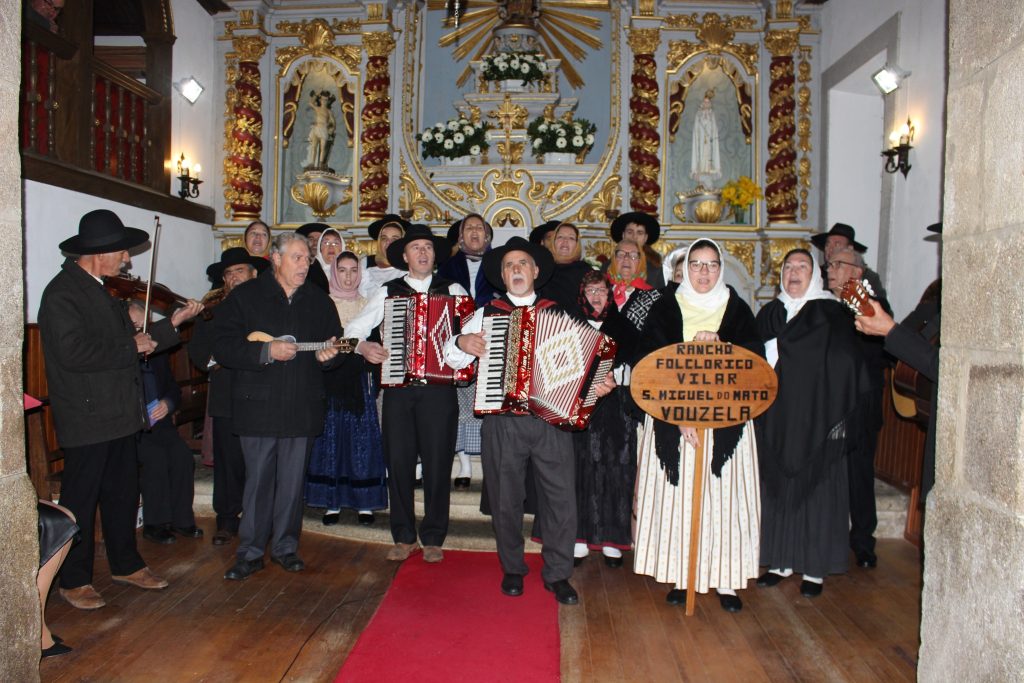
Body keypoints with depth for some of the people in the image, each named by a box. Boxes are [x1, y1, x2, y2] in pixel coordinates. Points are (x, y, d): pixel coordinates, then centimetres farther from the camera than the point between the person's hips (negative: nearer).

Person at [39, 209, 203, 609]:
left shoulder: (100, 290, 13)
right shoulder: (62, 293, -16)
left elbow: (127, 343, 15)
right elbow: (74, 353, -28)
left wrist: (171, 324, 8)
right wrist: (131, 347, -18)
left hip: (119, 414, 9)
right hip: (86, 419, -9)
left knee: (123, 494, 17)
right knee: (80, 500, 5)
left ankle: (125, 564, 32)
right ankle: (74, 580, 20)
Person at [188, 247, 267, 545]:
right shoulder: (213, 309, 14)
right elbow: (197, 349, 11)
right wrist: (211, 361, -7)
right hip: (227, 400, 2)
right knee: (229, 462, 4)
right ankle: (227, 521, 18)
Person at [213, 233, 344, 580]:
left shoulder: (319, 301, 10)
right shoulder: (245, 296, 0)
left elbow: (336, 345, 15)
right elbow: (222, 346, -7)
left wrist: (327, 355, -8)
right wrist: (267, 351, -19)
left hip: (302, 407, 3)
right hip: (258, 405, -3)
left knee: (292, 480, 10)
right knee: (258, 480, 3)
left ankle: (285, 546, 24)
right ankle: (251, 552, 17)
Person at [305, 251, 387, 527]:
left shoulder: (366, 305, 10)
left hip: (358, 379, 1)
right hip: (331, 378, -1)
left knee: (362, 439, 1)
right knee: (331, 437, 1)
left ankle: (364, 502, 9)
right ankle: (333, 502, 11)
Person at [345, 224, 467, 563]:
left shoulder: (453, 290, 8)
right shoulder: (387, 291, 12)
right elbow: (354, 328, 10)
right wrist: (363, 346, -10)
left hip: (439, 388, -1)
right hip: (397, 387, 1)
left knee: (437, 462, 2)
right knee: (398, 461, 4)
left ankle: (433, 538, 16)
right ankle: (404, 537, 18)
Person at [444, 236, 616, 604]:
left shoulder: (557, 315, 11)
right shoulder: (486, 314, 10)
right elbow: (452, 358, 13)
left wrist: (599, 384, -10)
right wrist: (462, 343, -8)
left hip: (552, 420, 0)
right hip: (502, 422, 0)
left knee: (561, 498, 1)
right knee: (506, 499, 9)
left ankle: (557, 573, 19)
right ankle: (512, 569, 29)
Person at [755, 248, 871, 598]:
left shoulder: (831, 314, -3)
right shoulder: (770, 313, 11)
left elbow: (845, 367, -8)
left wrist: (838, 419, -15)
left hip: (816, 420, -4)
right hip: (777, 420, 4)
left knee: (816, 489, 2)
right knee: (777, 487, 8)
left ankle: (815, 568, 14)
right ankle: (781, 561, 21)